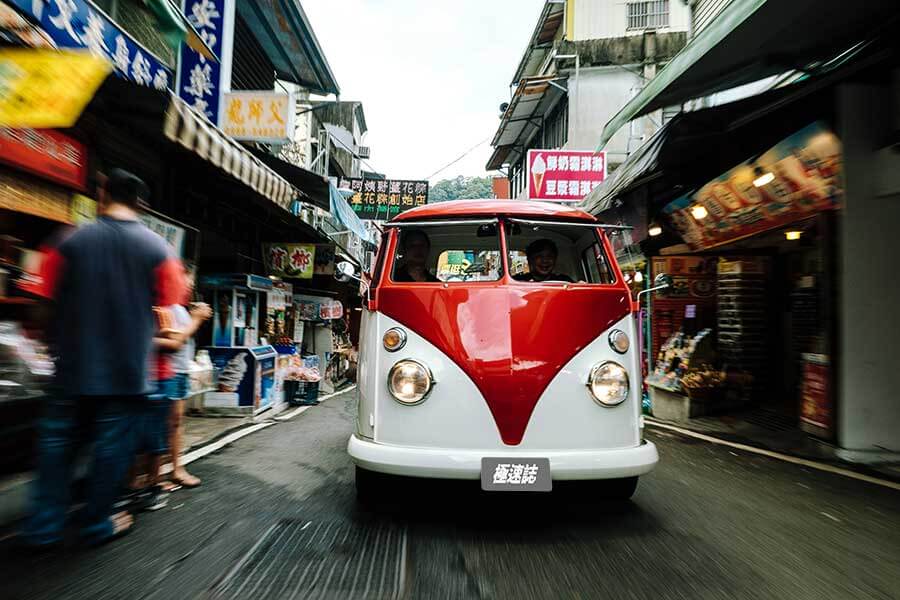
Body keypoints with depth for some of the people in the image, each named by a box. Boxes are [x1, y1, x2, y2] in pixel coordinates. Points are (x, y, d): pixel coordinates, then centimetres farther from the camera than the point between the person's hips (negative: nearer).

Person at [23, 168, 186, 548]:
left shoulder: (71, 241, -4)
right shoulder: (157, 248, -7)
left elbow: (48, 298, 3)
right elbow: (167, 300, 0)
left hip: (74, 363, 1)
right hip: (128, 365, -1)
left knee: (56, 440, 14)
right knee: (112, 443, 9)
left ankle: (43, 528, 20)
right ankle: (98, 524, 20)